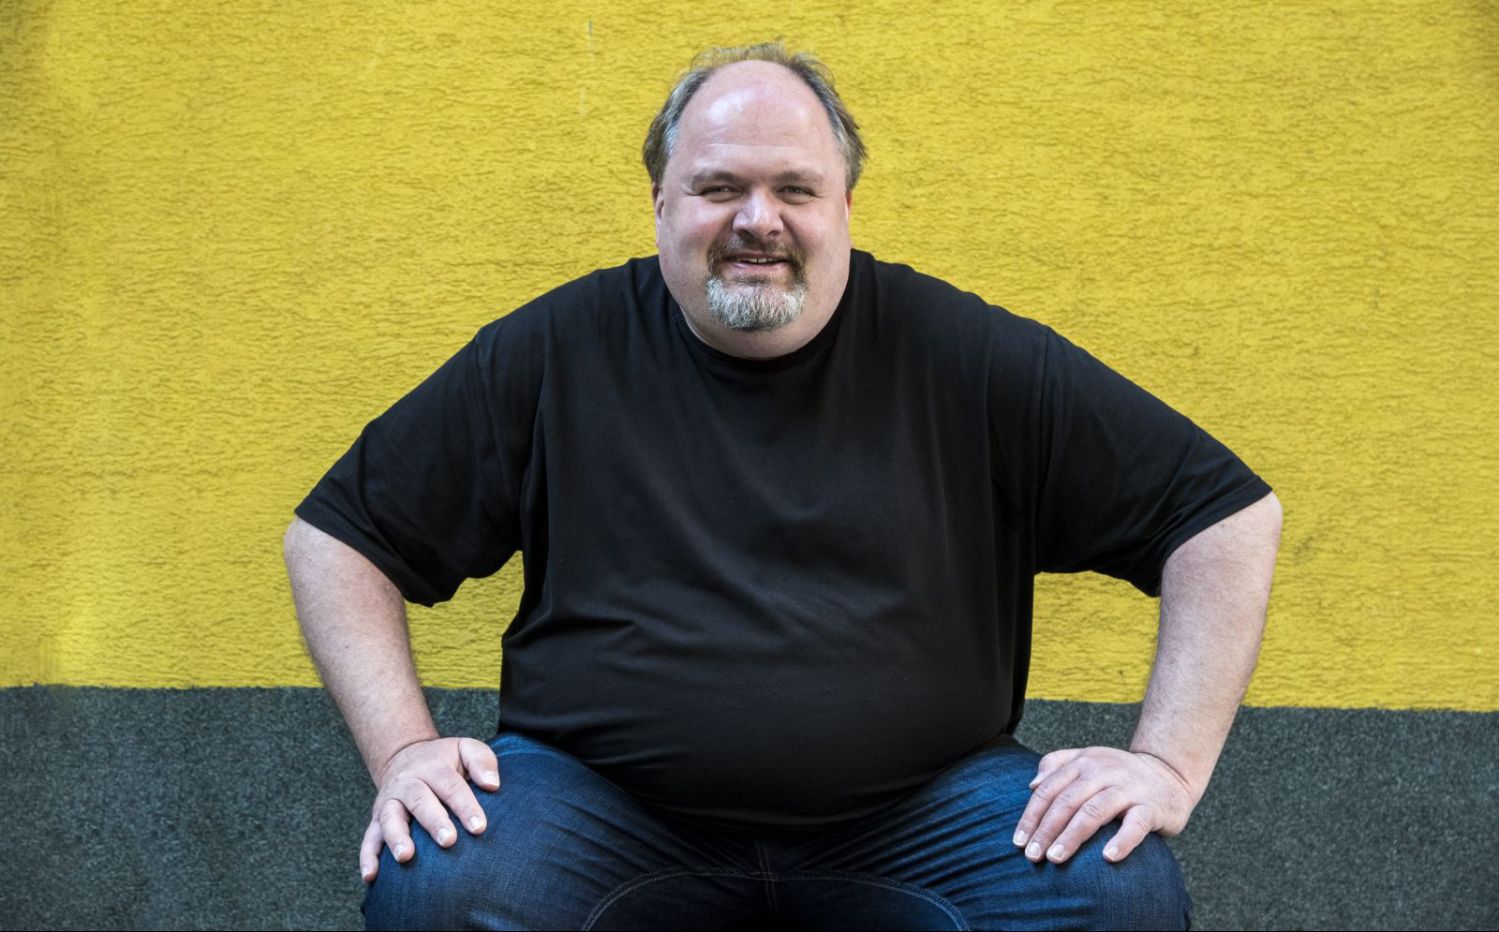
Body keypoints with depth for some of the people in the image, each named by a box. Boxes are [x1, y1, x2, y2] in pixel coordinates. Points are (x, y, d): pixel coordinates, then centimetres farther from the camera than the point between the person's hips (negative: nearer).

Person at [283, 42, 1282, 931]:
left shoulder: (966, 359, -1)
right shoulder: (555, 354, 1)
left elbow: (1228, 511, 1)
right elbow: (338, 536, 7)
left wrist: (1170, 764, -9)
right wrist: (404, 750, -7)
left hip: (916, 805, 0)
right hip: (602, 805, 0)